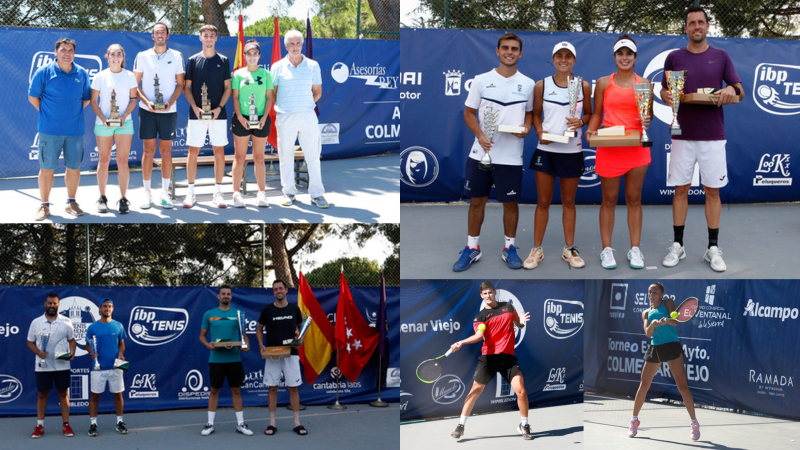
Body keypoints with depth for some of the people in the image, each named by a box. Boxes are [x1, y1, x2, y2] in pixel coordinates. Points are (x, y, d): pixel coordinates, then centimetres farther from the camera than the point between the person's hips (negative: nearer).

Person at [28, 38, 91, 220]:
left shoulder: (82, 74, 6)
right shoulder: (44, 72, -2)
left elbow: (86, 98, 16)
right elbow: (33, 97, 3)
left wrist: (74, 112, 7)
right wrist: (47, 113, 1)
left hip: (75, 130, 3)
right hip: (49, 130, -3)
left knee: (74, 168, 7)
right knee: (46, 168, 1)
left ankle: (71, 202, 21)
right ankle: (44, 205, 10)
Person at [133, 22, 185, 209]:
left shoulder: (176, 56, 5)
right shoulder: (142, 56, 4)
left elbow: (180, 84, 6)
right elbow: (135, 84, 4)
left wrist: (170, 102, -10)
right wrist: (146, 102, -11)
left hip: (168, 110, 0)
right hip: (147, 110, 0)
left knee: (166, 151, 3)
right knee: (148, 151, 0)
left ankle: (165, 192, 12)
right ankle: (147, 193, 7)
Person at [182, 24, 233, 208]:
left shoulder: (223, 61, 6)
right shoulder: (193, 60, 5)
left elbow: (227, 87, 5)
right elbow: (187, 87, 5)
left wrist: (219, 108, -8)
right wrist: (194, 107, -9)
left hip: (218, 114, 0)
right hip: (196, 114, 0)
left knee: (219, 151, 2)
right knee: (193, 151, 0)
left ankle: (218, 192, 8)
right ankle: (191, 192, 8)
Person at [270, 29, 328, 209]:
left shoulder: (312, 65, 6)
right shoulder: (278, 67, 4)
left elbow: (317, 92, 12)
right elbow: (271, 93, 9)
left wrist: (305, 105, 4)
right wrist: (282, 106, 1)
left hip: (308, 115, 0)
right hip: (285, 118, 0)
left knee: (313, 155, 0)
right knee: (286, 155, 5)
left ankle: (317, 194, 5)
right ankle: (289, 192, 15)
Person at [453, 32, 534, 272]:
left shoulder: (528, 84, 4)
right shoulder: (481, 81, 2)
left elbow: (530, 112, 15)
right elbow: (469, 112, 5)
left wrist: (526, 127, -8)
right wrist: (480, 135, -12)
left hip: (511, 156, 0)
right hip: (481, 152, 0)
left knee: (511, 202, 5)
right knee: (477, 200, 7)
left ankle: (510, 247, 21)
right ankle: (472, 248, 19)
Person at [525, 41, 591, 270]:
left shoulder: (584, 86, 3)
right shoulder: (542, 85, 2)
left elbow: (589, 113, 12)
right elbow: (536, 114, 8)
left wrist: (581, 121, -10)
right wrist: (540, 132, -10)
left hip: (572, 151, 1)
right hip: (546, 150, 0)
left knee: (568, 201, 9)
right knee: (543, 201, 3)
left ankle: (569, 249, 18)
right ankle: (537, 249, 11)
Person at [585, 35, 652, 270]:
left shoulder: (644, 83, 7)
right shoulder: (604, 83, 6)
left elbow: (649, 114, 13)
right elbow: (597, 113, 9)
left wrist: (648, 121, -9)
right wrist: (591, 129, -9)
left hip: (636, 147, 1)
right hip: (609, 148, -1)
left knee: (634, 199, 6)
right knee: (609, 200, 4)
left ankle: (635, 249, 12)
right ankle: (606, 249, 10)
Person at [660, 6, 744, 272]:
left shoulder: (721, 57, 4)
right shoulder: (674, 58, 5)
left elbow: (740, 92, 5)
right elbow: (664, 90, 11)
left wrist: (731, 90, -18)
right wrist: (666, 96, -12)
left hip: (713, 135, 0)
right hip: (682, 135, 0)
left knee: (712, 190, 3)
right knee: (681, 189, 4)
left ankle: (713, 248, 9)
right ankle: (677, 245, 12)